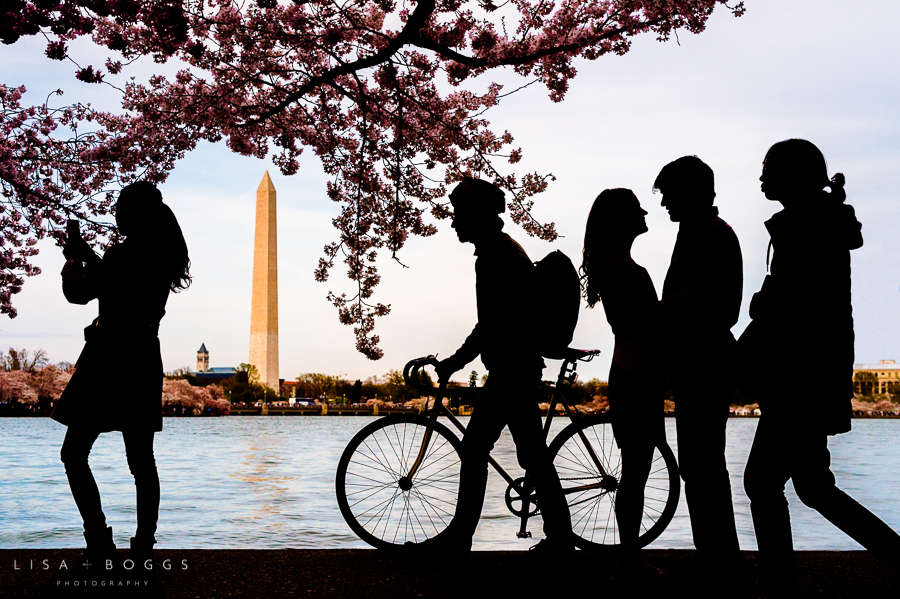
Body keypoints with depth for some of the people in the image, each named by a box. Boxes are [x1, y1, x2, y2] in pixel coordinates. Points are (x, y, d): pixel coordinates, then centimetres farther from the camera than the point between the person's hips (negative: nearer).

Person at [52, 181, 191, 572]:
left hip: (108, 360, -7)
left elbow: (76, 293, -10)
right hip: (143, 361, 8)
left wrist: (73, 258, 2)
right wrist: (86, 254, 24)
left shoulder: (124, 253, -13)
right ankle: (144, 547, 12)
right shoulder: (165, 256, 8)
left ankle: (100, 544, -3)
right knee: (141, 459, 9)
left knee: (74, 455, 2)